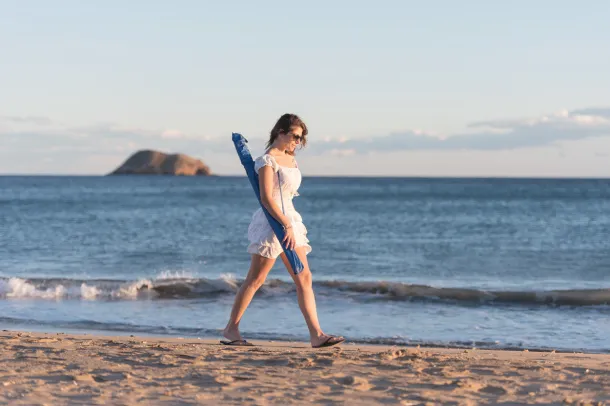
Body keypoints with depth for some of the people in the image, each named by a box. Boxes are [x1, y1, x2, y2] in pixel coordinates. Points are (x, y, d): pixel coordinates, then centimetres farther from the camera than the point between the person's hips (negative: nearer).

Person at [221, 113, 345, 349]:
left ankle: (316, 334, 0)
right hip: (272, 222, -9)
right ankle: (231, 329, 8)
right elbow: (266, 198, -19)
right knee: (255, 279, -2)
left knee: (304, 279, 2)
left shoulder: (290, 159, 14)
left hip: (290, 220, 9)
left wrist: (291, 224, 18)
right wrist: (287, 225, -23)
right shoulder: (267, 161, -12)